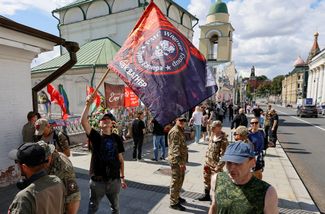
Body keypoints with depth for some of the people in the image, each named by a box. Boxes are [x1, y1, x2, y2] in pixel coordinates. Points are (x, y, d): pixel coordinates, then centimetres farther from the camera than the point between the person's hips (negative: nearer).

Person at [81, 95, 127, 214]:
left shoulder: (117, 138, -2)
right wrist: (88, 104, -32)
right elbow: (83, 121, -24)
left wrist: (122, 177, 5)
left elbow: (120, 159, 3)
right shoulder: (95, 136, -7)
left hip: (114, 180, 2)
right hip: (97, 181, -2)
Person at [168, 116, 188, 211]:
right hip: (176, 160, -10)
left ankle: (177, 197, 39)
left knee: (180, 179, 22)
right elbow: (175, 148, -26)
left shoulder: (180, 131, 14)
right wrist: (180, 162, -29)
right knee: (176, 181, 0)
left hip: (181, 159, 10)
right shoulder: (175, 132, -20)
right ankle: (174, 203, 13)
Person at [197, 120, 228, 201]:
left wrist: (218, 166, -21)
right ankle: (206, 195, 40)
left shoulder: (223, 140, -21)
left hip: (215, 165, -8)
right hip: (208, 163, 8)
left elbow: (223, 156, -22)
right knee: (207, 179, 21)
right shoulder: (212, 137, 5)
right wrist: (206, 161, 15)